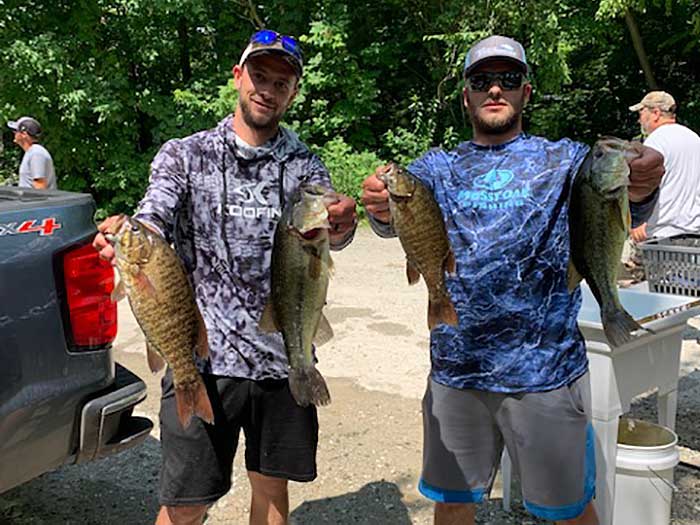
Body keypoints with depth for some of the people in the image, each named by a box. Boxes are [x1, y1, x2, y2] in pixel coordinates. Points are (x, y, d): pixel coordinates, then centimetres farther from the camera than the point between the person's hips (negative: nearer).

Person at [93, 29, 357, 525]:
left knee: (272, 484, 16)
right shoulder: (185, 155, 4)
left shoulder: (304, 164, 8)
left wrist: (340, 223, -35)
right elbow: (153, 222, -12)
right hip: (204, 354, -2)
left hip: (284, 355, 3)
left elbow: (331, 234, -9)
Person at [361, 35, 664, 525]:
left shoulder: (565, 159, 1)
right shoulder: (438, 167, 7)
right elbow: (401, 215, -13)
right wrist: (382, 207, -36)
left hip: (546, 369, -2)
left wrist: (637, 187, -41)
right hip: (455, 369, 2)